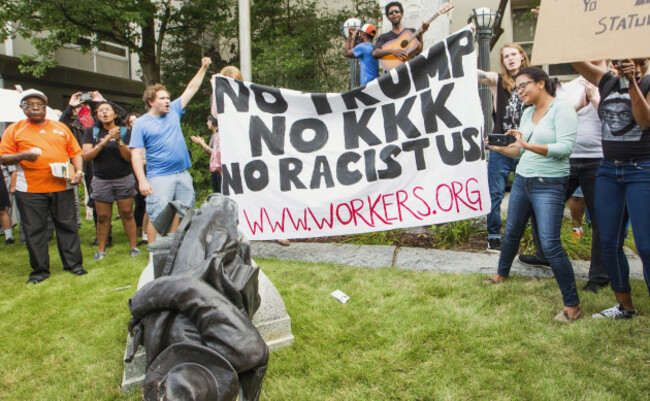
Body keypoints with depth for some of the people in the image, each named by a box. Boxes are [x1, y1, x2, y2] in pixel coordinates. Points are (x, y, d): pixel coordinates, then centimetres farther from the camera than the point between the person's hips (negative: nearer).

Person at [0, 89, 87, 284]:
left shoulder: (61, 128, 13)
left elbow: (75, 152, 12)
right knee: (34, 230, 4)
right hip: (30, 190, -1)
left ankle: (73, 263, 15)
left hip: (62, 187, 1)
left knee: (68, 225, 5)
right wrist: (22, 156, -16)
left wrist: (78, 171, -4)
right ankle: (40, 269, 15)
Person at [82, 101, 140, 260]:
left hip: (124, 178, -1)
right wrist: (104, 142, -18)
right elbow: (86, 156, -6)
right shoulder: (91, 132, 5)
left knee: (127, 213, -1)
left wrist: (119, 141, -20)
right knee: (102, 217, 2)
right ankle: (101, 250, 13)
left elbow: (130, 157, -6)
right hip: (101, 180, 1)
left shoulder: (125, 132, 3)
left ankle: (133, 246, 7)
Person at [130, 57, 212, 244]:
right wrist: (142, 180, -17)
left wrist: (203, 68, 15)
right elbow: (136, 153, -8)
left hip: (183, 174, 6)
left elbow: (190, 90, 17)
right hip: (159, 178, -5)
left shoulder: (173, 111, 10)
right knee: (157, 218, -7)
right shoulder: (141, 123, -3)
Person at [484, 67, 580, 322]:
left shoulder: (562, 109, -9)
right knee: (511, 233, 19)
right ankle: (502, 273, 42)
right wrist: (500, 148, 0)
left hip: (549, 185, -7)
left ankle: (572, 303, 2)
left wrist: (528, 145, -28)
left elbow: (566, 147, -20)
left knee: (550, 244, -11)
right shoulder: (528, 113, 13)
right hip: (522, 181, 7)